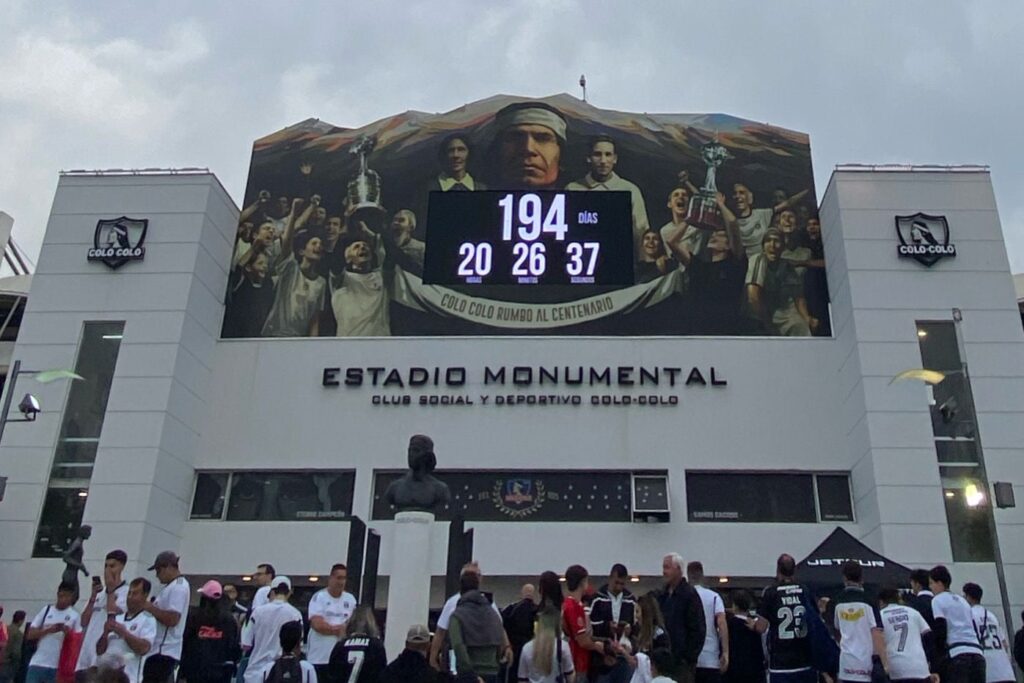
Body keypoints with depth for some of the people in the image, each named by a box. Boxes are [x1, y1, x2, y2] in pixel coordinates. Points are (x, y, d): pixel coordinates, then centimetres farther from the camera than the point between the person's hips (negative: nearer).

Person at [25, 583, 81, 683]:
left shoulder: (74, 616, 2)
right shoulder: (46, 610, 7)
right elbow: (30, 635, 4)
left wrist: (68, 632, -20)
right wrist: (48, 630, -13)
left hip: (58, 666, -2)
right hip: (38, 663, 2)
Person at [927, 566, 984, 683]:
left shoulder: (937, 600, 5)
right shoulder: (962, 601, 28)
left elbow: (940, 631, -5)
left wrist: (939, 658, 0)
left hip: (958, 654, -7)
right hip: (977, 653, 7)